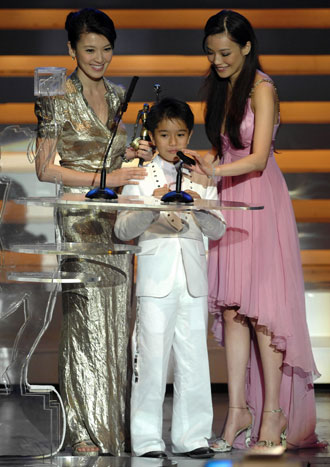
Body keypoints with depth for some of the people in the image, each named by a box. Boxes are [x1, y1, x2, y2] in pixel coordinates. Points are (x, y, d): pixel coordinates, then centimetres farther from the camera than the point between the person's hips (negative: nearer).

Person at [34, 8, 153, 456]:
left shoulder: (116, 94, 13)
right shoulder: (58, 98, -7)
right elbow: (45, 168, -9)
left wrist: (131, 155, 4)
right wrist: (104, 179, -15)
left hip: (116, 221, 6)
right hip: (78, 222, -6)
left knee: (116, 322, 6)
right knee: (87, 322, -6)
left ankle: (115, 426, 14)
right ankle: (87, 432, 1)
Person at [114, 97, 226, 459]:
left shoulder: (201, 178, 12)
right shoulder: (140, 176, 6)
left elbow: (218, 230, 4)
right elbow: (123, 229, -2)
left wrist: (199, 207, -15)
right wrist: (152, 206, -17)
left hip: (193, 275, 3)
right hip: (156, 275, -2)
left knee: (193, 356, 2)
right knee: (151, 355, -5)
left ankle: (191, 436, 9)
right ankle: (147, 439, 1)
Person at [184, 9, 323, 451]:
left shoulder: (262, 89, -9)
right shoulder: (220, 88, 13)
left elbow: (258, 158, -18)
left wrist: (216, 170, -30)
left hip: (261, 201, -7)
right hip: (229, 201, 7)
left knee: (262, 307, -7)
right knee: (231, 308, 2)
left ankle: (273, 413, -1)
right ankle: (239, 409, 5)